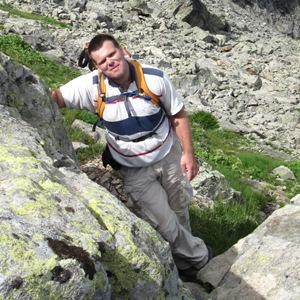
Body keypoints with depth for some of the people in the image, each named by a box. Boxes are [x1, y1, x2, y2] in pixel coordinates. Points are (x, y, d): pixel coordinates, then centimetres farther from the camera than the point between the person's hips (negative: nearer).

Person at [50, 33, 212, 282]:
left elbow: (178, 115, -9)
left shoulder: (155, 78, -19)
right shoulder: (91, 86, -19)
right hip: (135, 169, -1)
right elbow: (54, 98, -18)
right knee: (164, 223, -1)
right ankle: (200, 256, 31)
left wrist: (188, 153, -9)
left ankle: (184, 264, 49)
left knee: (180, 210, 19)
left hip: (170, 155, 1)